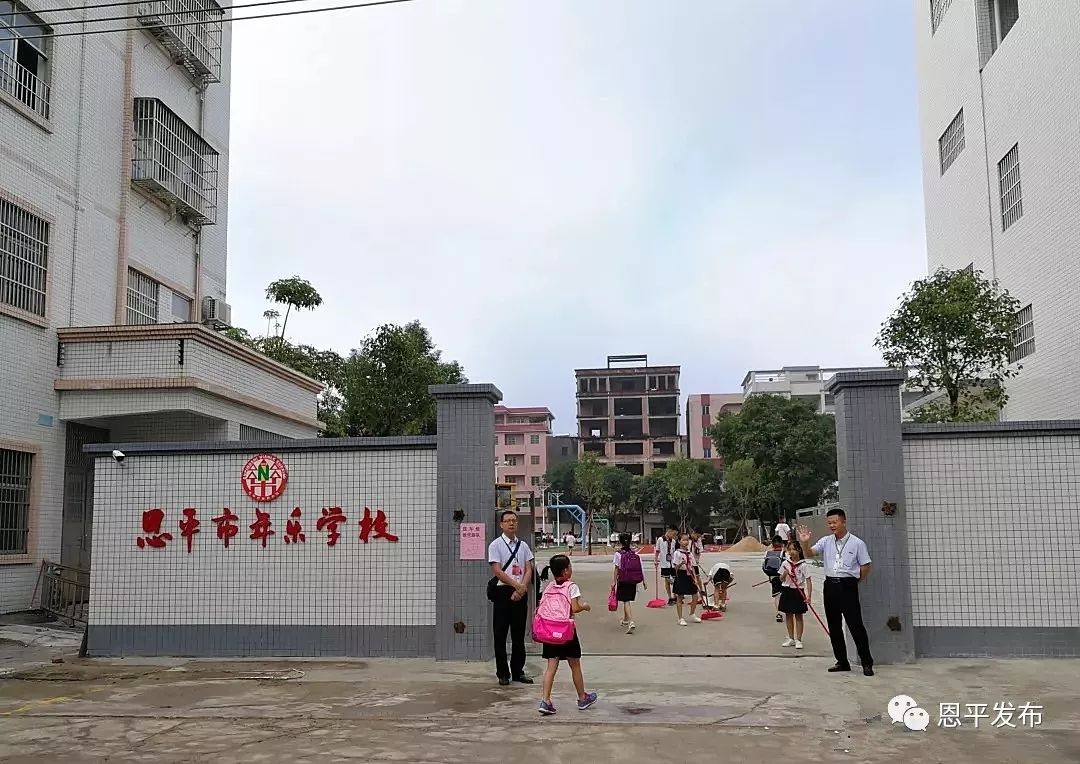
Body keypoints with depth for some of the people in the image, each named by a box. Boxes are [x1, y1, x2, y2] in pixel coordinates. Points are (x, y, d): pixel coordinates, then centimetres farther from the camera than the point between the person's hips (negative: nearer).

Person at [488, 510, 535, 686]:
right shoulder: (496, 545, -2)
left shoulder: (523, 546, 11)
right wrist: (517, 585, -13)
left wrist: (522, 588, -11)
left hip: (521, 592, 4)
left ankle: (518, 671, 17)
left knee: (519, 634, 9)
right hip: (503, 592, -4)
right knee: (500, 634, 0)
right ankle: (503, 673, 9)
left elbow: (529, 570, 5)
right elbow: (497, 571, -10)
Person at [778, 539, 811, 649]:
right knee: (788, 615, 11)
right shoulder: (785, 563, 2)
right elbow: (781, 579, 11)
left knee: (798, 616, 2)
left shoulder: (803, 565, -9)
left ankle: (798, 640, 10)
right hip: (787, 591, 4)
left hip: (798, 592, -4)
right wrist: (784, 574, -12)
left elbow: (808, 581, -11)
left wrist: (808, 595, -20)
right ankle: (791, 638, 22)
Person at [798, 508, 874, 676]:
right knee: (834, 626, 9)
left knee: (855, 625, -5)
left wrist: (854, 582, 1)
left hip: (848, 586, -5)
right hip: (830, 585, 5)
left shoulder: (857, 543, -3)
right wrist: (804, 543, -22)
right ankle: (842, 662, 20)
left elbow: (866, 566, 1)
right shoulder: (826, 541, 7)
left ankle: (867, 663, 3)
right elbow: (810, 553, -3)